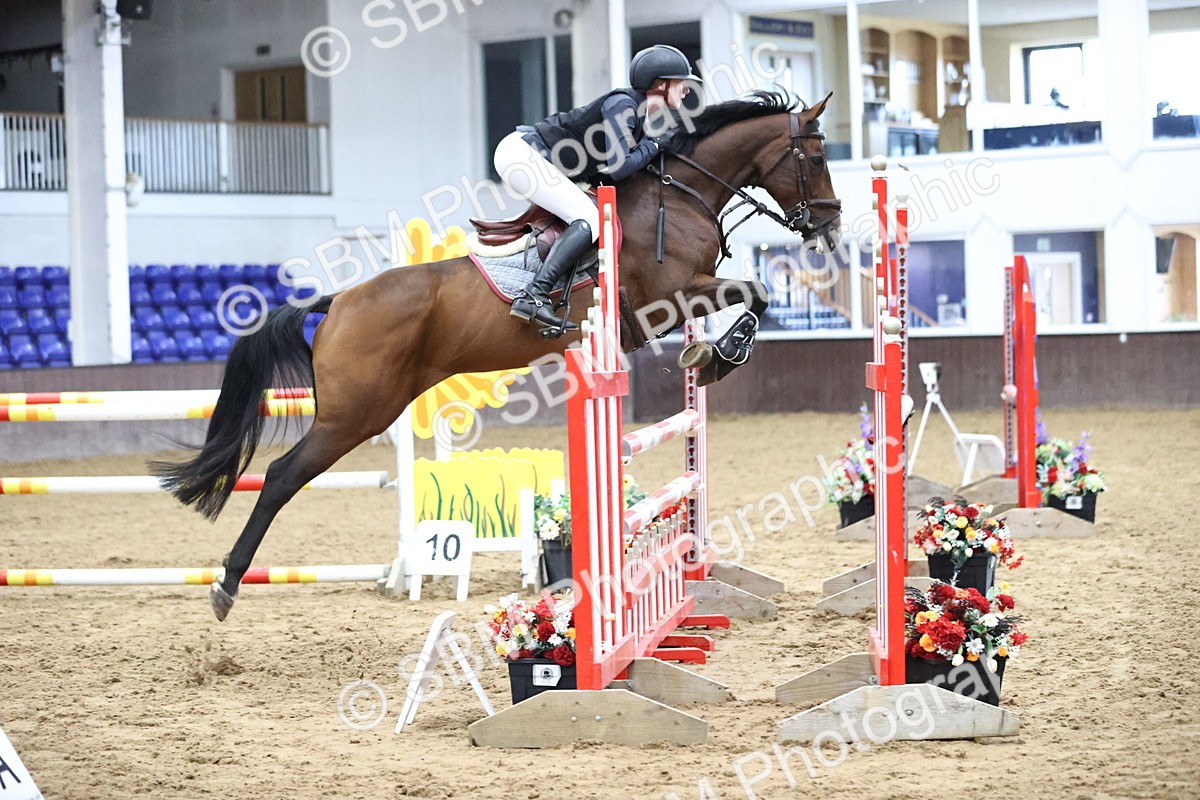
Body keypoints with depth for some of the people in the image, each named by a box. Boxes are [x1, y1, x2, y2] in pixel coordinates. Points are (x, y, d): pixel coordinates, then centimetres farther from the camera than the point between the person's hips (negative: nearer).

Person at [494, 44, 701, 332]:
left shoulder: (645, 114, 11)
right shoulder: (622, 104, -16)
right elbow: (617, 168, -25)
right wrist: (653, 143, -10)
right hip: (521, 154, -11)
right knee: (588, 219, -20)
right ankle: (533, 297, -31)